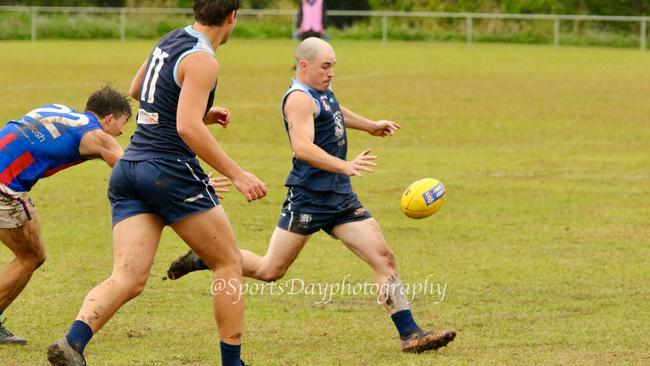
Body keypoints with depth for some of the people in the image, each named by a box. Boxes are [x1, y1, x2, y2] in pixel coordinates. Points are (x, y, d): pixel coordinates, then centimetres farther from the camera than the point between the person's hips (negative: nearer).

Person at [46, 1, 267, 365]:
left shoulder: (170, 41, 14)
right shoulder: (202, 59, -12)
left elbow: (136, 90, 32)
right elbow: (188, 128, -22)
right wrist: (237, 174, -20)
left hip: (128, 170, 7)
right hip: (171, 171, -7)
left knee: (127, 279, -3)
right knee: (229, 263, 10)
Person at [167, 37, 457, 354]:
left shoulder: (322, 91, 12)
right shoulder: (299, 98, -16)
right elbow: (302, 148, -32)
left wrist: (370, 126, 46)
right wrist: (346, 167, -41)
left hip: (340, 197, 8)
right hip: (307, 197, -8)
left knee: (384, 259, -2)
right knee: (269, 271, -1)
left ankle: (409, 334, -1)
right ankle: (202, 259, 20)